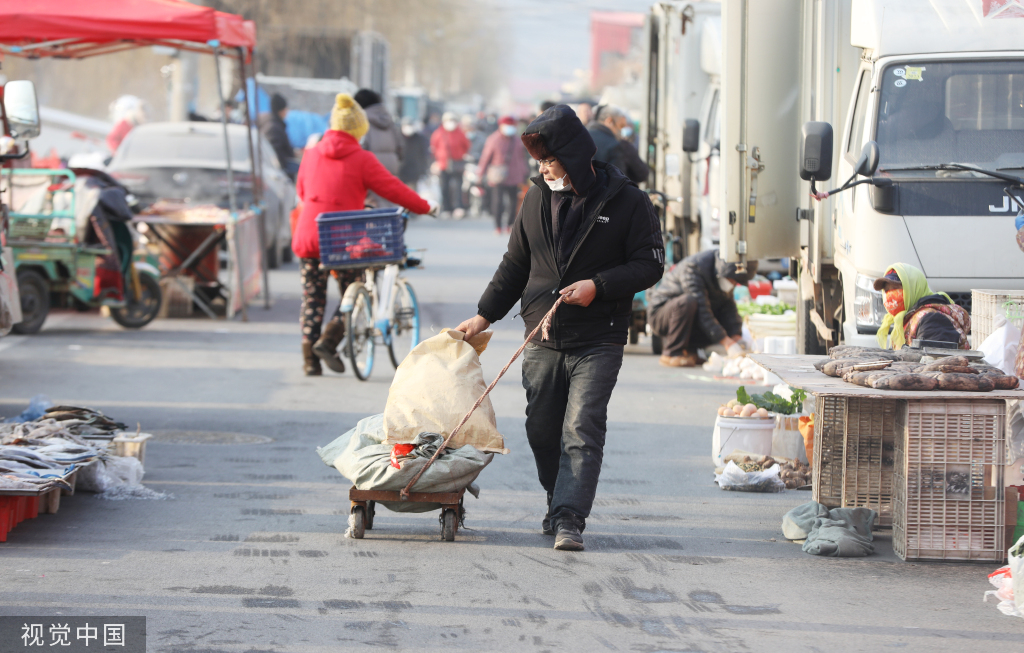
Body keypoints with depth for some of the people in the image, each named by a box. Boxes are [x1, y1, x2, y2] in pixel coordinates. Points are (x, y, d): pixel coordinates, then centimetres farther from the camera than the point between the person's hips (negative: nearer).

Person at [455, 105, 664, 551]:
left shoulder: (626, 202, -3)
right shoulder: (538, 199, 11)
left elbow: (650, 264, -4)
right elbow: (515, 265, 18)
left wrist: (597, 286, -16)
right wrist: (485, 315, 13)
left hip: (598, 342, -5)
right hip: (542, 339, 5)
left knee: (582, 429, -14)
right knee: (542, 431, 8)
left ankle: (570, 519, -18)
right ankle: (559, 505, 27)